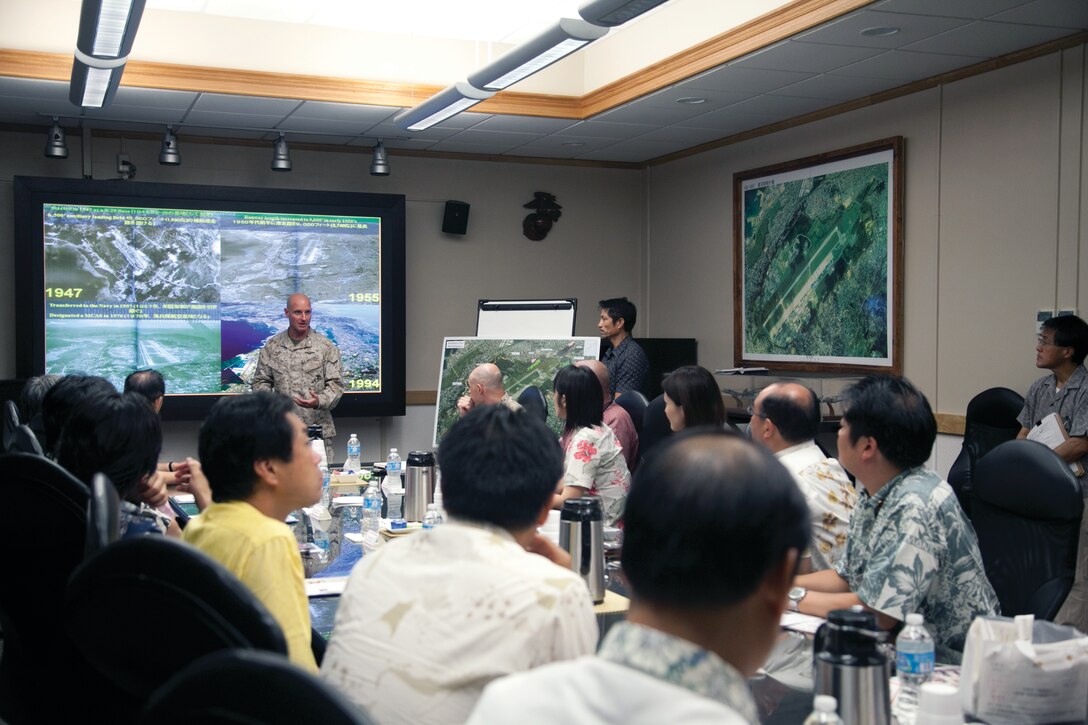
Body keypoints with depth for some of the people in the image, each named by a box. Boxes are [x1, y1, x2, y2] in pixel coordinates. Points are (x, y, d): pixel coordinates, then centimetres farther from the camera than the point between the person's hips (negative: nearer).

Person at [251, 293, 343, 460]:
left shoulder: (326, 346, 1)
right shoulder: (272, 346, 8)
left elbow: (335, 384, -1)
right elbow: (260, 382, 13)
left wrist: (320, 401, -21)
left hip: (318, 430, -1)